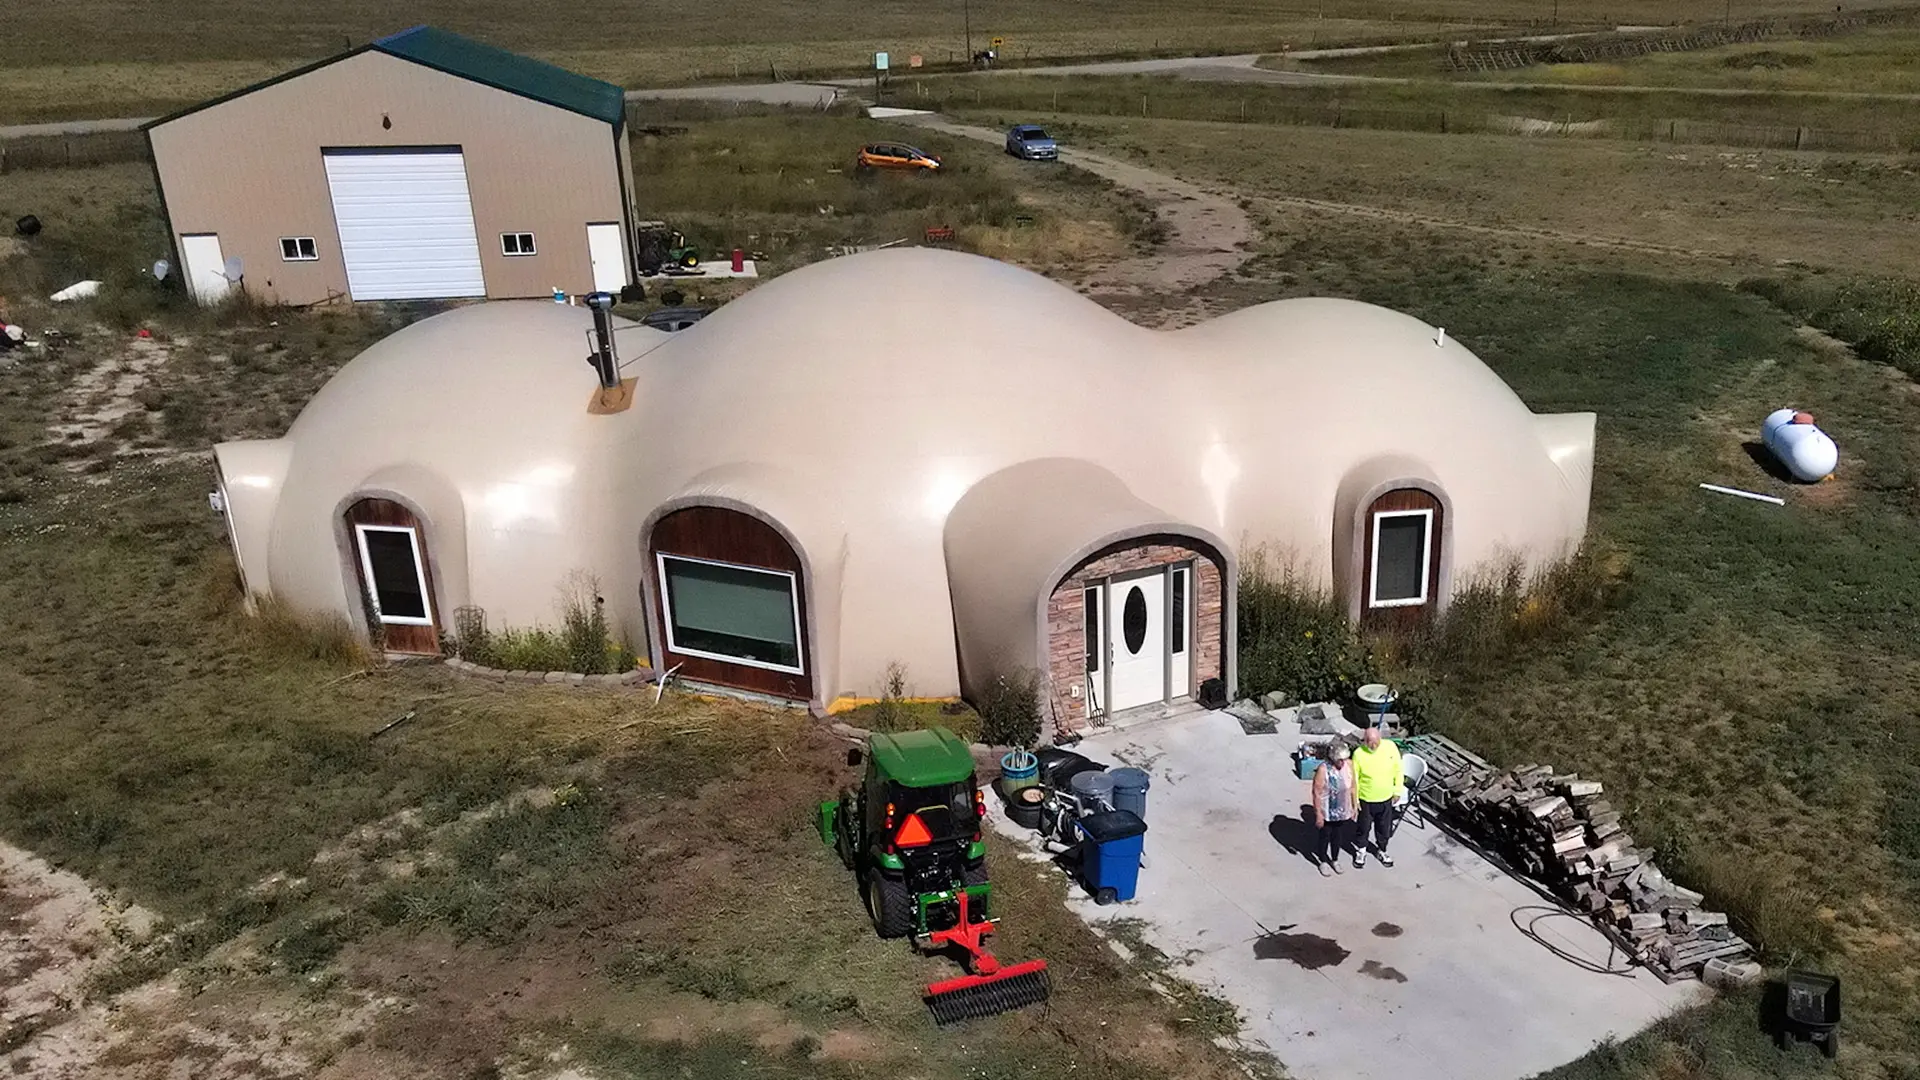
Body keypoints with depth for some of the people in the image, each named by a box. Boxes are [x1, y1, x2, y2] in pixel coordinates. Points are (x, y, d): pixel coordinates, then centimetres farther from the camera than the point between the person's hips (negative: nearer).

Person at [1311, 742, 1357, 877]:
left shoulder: (1349, 765, -12)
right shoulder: (1323, 769, -27)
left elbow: (1352, 787, 2)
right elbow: (1317, 793, -20)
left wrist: (1354, 807, 9)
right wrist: (1318, 814, -17)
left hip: (1342, 811, 4)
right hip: (1327, 812, -4)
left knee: (1337, 836, 23)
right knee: (1325, 836, 17)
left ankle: (1335, 860, 44)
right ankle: (1323, 862, 37)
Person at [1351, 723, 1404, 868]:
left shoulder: (1390, 746, -16)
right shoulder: (1359, 754, -22)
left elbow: (1398, 769, -2)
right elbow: (1354, 779, -12)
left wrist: (1398, 790, 2)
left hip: (1386, 798, 2)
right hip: (1366, 800, -2)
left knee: (1384, 828, 20)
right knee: (1364, 827, 17)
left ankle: (1382, 851, 44)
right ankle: (1361, 851, 41)